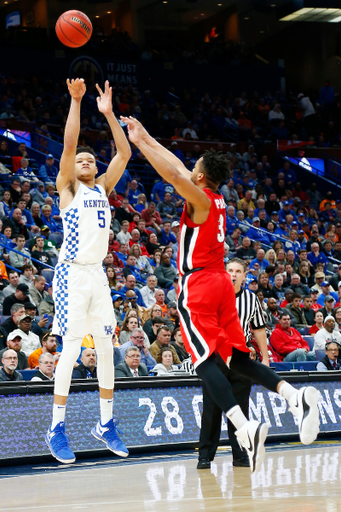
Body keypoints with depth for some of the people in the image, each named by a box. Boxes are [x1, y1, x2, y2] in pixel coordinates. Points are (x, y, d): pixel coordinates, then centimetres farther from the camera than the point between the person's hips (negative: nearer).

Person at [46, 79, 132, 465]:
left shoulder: (103, 189, 16)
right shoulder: (67, 188, 1)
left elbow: (124, 153, 8)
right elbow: (69, 144, -13)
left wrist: (108, 113, 4)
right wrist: (76, 101, -14)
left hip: (98, 274, 6)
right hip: (72, 274, -6)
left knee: (106, 347, 6)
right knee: (71, 348, -11)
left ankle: (105, 424, 15)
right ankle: (56, 428, -6)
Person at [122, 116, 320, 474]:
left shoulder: (200, 200, -8)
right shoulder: (216, 200, 15)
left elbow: (174, 175, -24)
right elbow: (177, 167, 24)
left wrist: (140, 143, -15)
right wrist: (146, 139, 28)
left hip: (198, 285, -8)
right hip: (220, 282, 8)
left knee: (206, 361, -13)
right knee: (238, 358, 9)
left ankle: (245, 427, -30)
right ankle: (296, 396, -11)